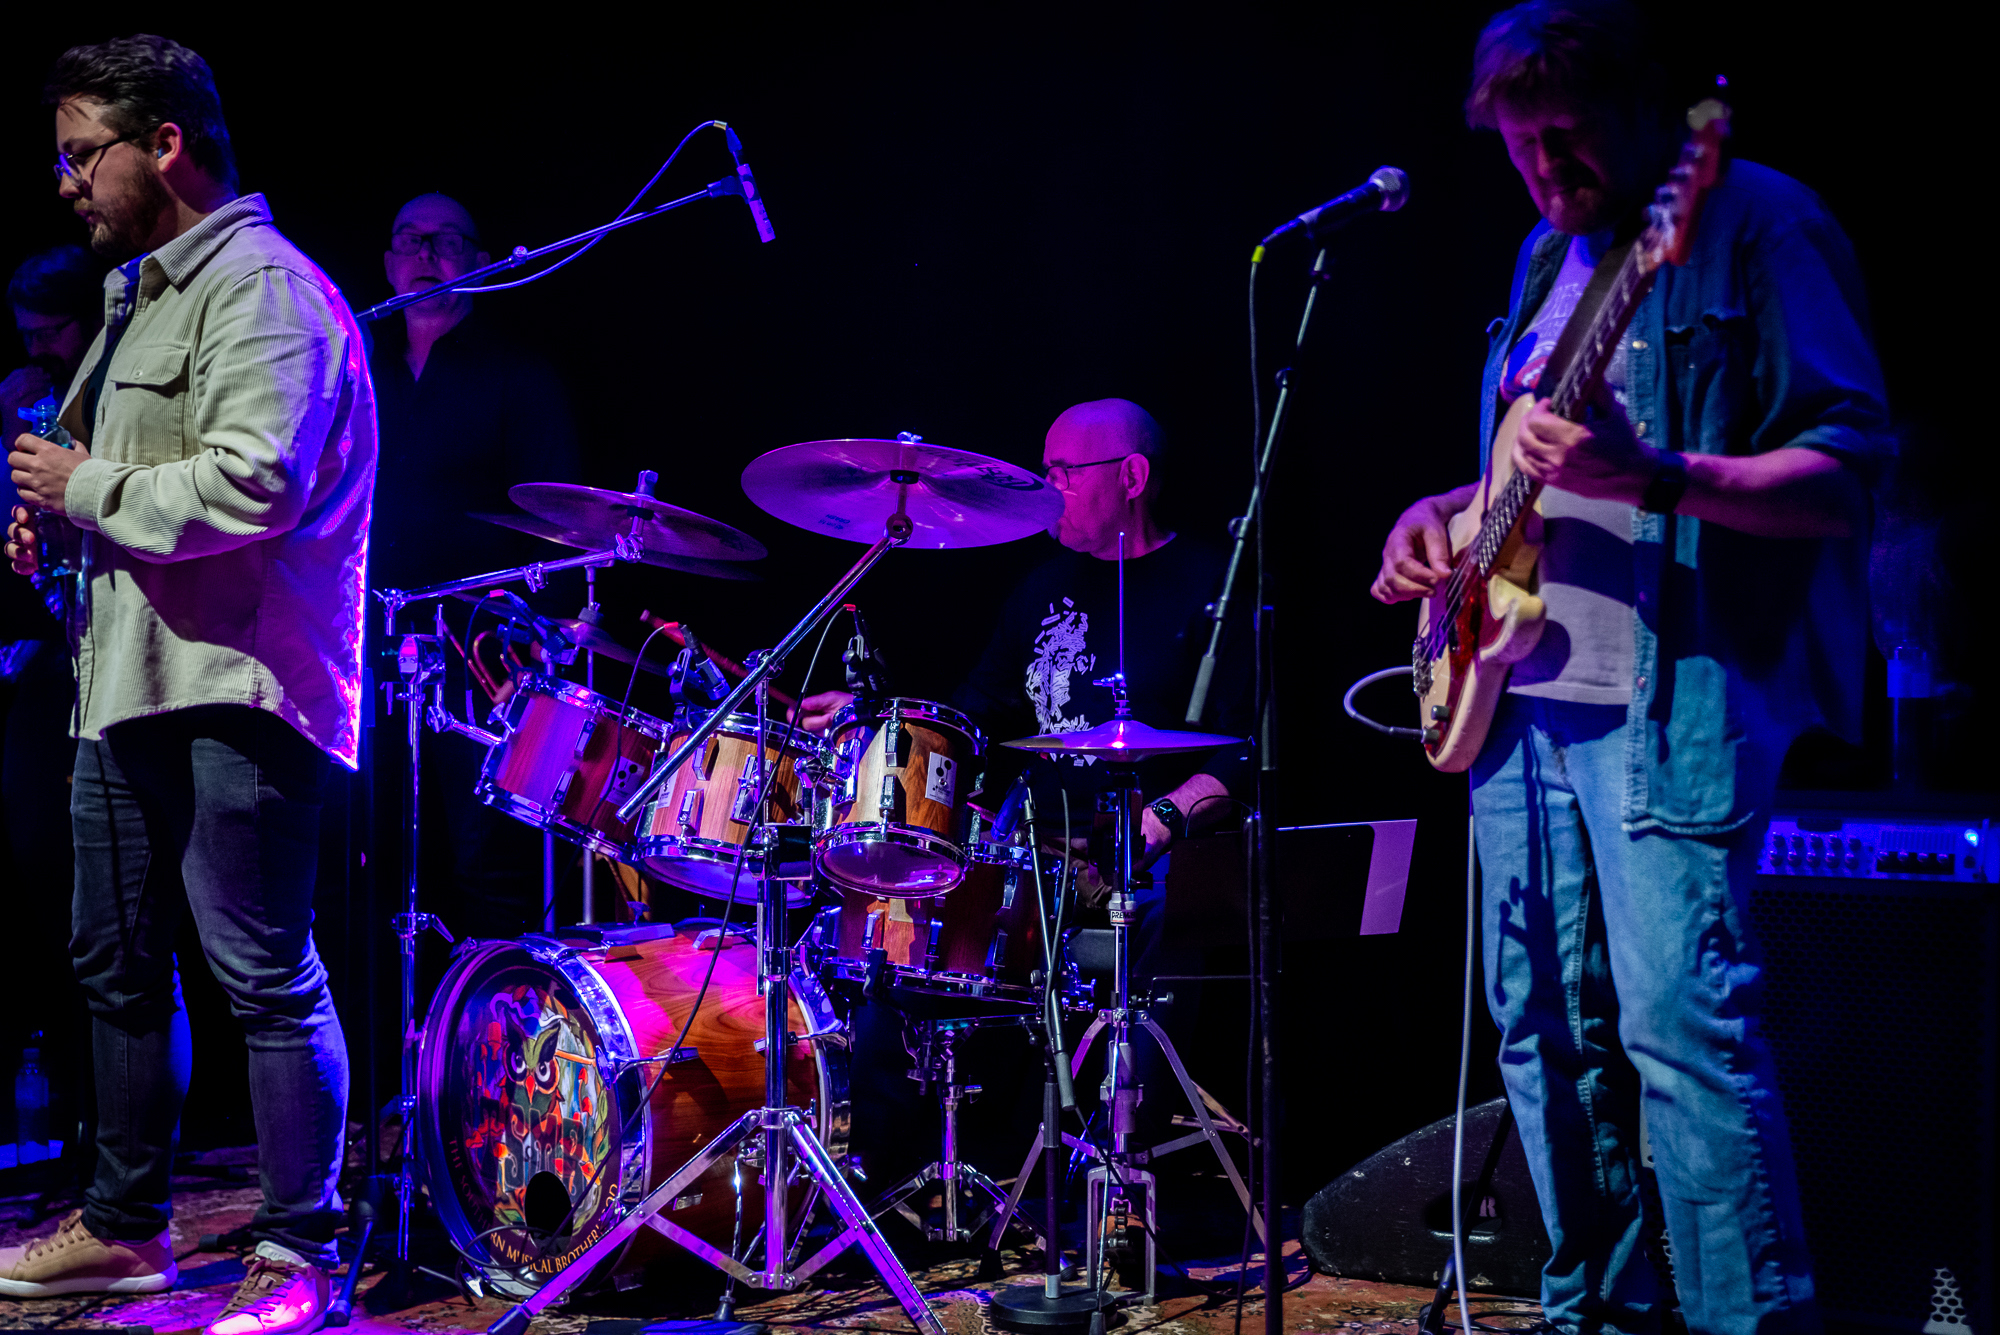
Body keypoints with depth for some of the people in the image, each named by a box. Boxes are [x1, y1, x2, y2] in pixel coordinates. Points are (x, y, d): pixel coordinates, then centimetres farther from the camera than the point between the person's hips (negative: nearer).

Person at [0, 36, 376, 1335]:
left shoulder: (263, 288, -12)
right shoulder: (142, 293, 21)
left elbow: (254, 485, -25)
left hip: (234, 688, -11)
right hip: (131, 678, 11)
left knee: (266, 974, -7)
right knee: (119, 965, 17)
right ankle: (126, 1225, 30)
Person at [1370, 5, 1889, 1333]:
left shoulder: (1753, 225, -7)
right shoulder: (1551, 255, 18)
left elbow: (1849, 472, -14)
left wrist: (1652, 479, -28)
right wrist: (1458, 509, 9)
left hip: (1676, 696, -8)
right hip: (1522, 688, 8)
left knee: (1683, 1025, -14)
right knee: (1545, 1026, 10)